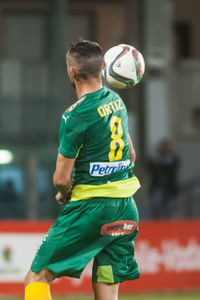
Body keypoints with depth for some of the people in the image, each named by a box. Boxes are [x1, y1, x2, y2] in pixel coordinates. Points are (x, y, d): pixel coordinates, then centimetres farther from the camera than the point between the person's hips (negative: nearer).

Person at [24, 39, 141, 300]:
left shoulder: (76, 116, -14)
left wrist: (64, 195, 9)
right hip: (126, 209, 7)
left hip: (91, 208, -7)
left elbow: (61, 178, -11)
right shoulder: (116, 100, 9)